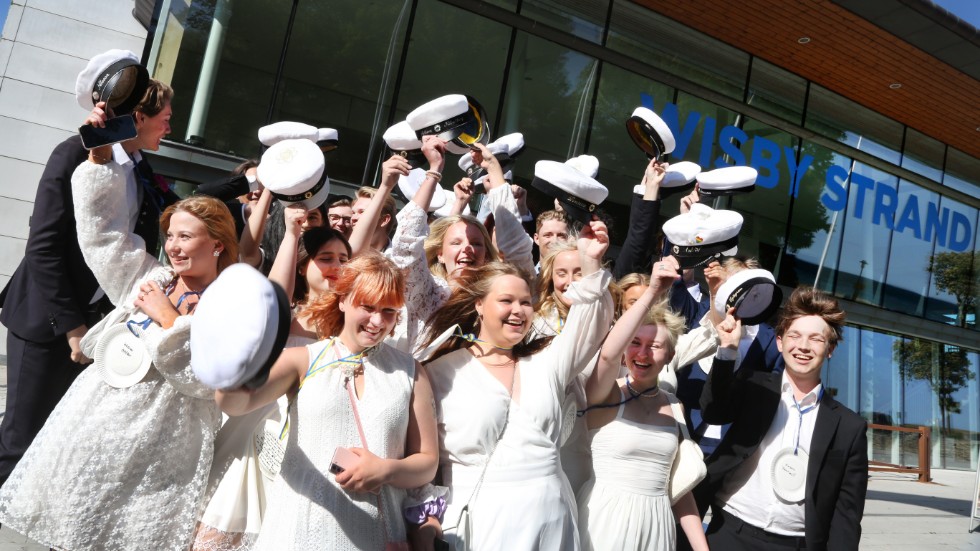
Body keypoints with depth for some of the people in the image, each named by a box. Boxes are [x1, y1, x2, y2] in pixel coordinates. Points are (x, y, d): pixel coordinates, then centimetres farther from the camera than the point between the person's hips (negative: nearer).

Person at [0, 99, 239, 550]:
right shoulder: (147, 278, 9)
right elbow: (100, 223, 9)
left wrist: (169, 318, -16)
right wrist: (101, 152, 3)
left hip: (153, 457, -5)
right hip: (90, 432, 5)